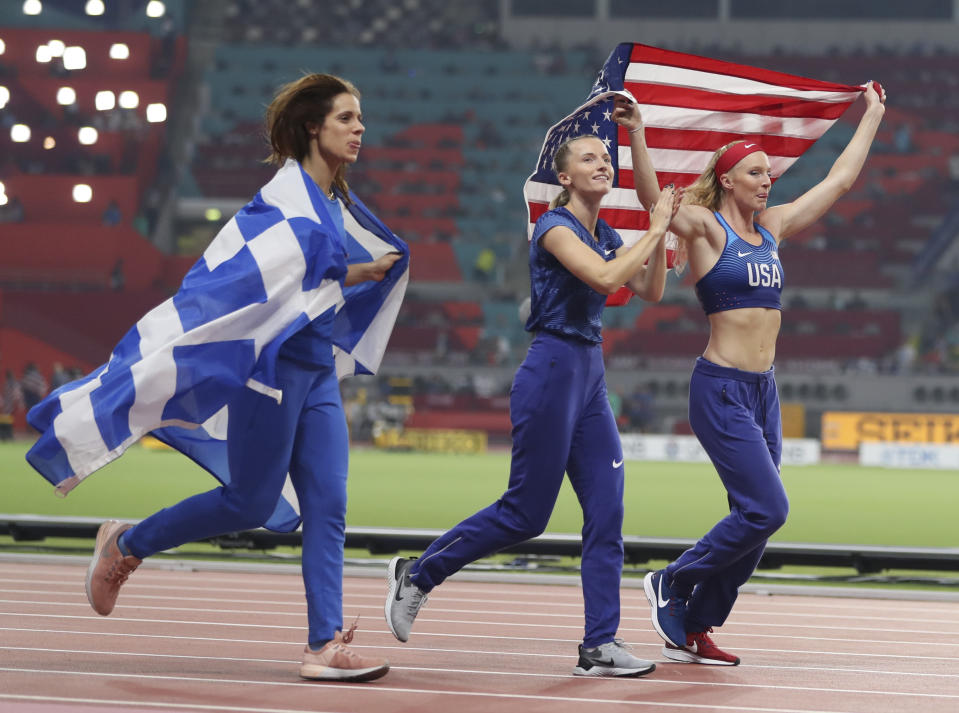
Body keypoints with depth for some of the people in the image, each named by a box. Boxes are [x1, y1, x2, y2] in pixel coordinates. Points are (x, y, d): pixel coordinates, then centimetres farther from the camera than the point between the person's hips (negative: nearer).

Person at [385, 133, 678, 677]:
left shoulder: (607, 235, 14)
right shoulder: (555, 227, -11)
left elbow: (651, 290, 14)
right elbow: (604, 277, -25)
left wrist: (661, 234, 3)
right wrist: (655, 230, -16)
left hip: (591, 377, 8)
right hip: (553, 372, -8)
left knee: (607, 511, 0)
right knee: (525, 514, -4)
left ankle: (600, 646, 0)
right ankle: (417, 575, 14)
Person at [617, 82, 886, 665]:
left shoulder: (772, 227, 13)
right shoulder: (705, 226, -6)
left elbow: (841, 180, 21)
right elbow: (652, 199, -25)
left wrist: (873, 115, 25)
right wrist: (637, 135, -39)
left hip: (763, 391, 8)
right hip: (722, 389, -8)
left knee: (755, 518, 5)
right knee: (767, 509, -14)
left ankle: (692, 630, 14)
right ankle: (673, 583, 4)